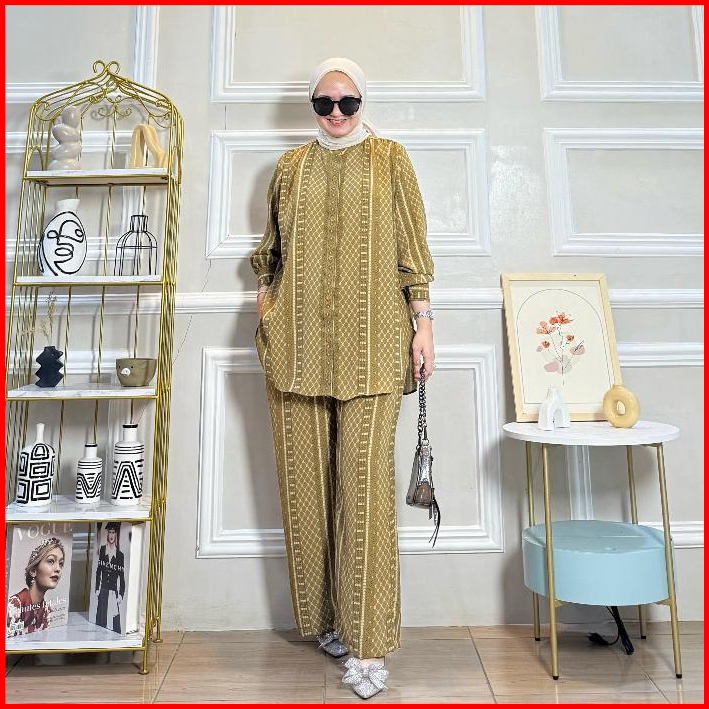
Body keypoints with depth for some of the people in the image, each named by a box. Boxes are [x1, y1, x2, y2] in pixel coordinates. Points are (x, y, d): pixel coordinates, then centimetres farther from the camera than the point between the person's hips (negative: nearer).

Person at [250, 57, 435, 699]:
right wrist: (265, 300, 12)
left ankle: (369, 643, 5)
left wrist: (423, 322, -2)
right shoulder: (291, 166, 19)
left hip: (370, 342, -2)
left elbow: (413, 246, 6)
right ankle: (326, 616, 22)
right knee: (307, 480, 4)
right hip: (300, 341, 3)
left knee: (365, 482, -8)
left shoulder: (389, 159, 12)